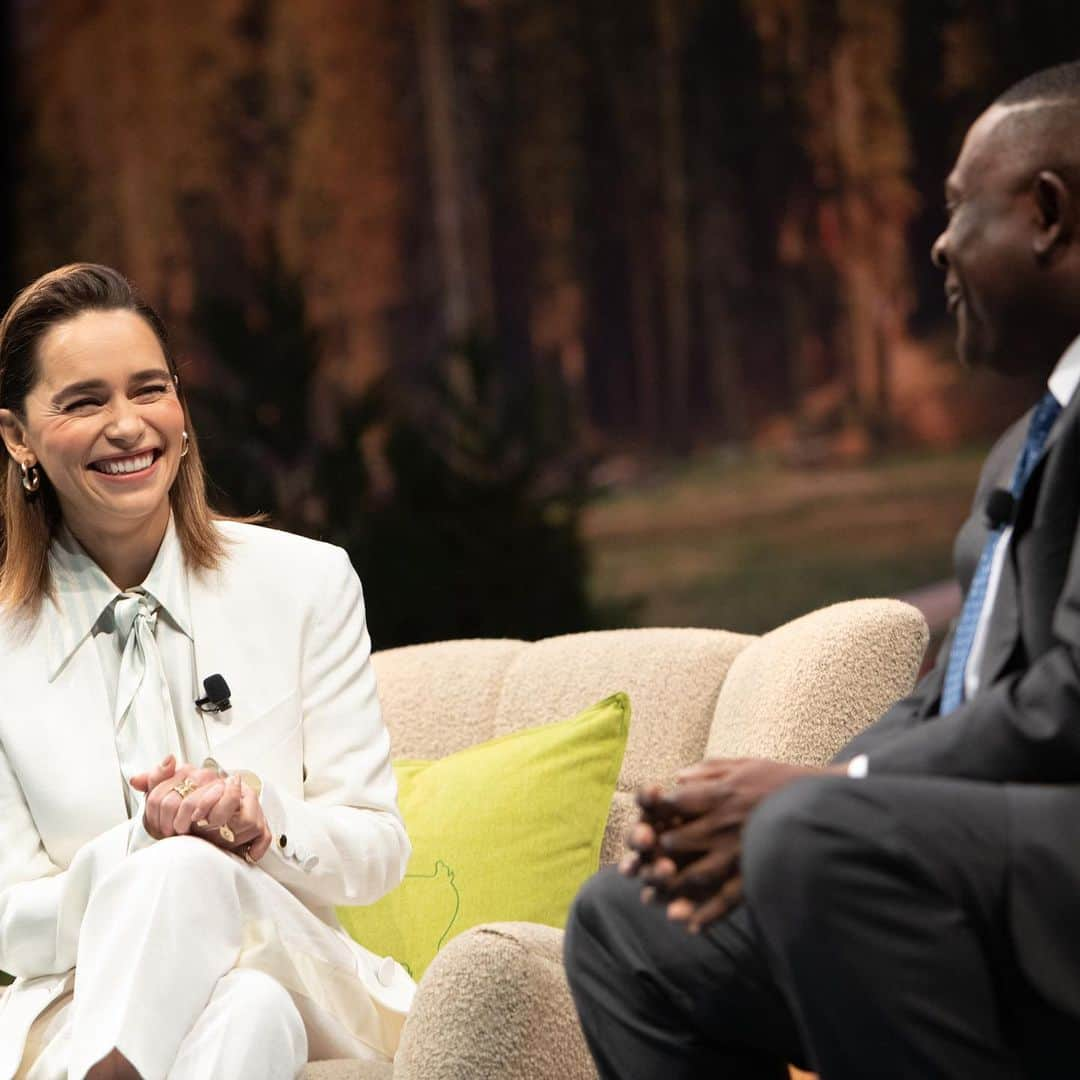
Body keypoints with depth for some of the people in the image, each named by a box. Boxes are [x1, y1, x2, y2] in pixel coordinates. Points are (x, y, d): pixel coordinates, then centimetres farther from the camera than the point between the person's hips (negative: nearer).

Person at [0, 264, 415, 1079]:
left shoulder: (310, 582, 4)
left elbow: (379, 850, 6)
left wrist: (266, 818, -17)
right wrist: (141, 843, -19)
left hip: (297, 975, 2)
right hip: (80, 1003, -2)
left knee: (187, 874, -33)